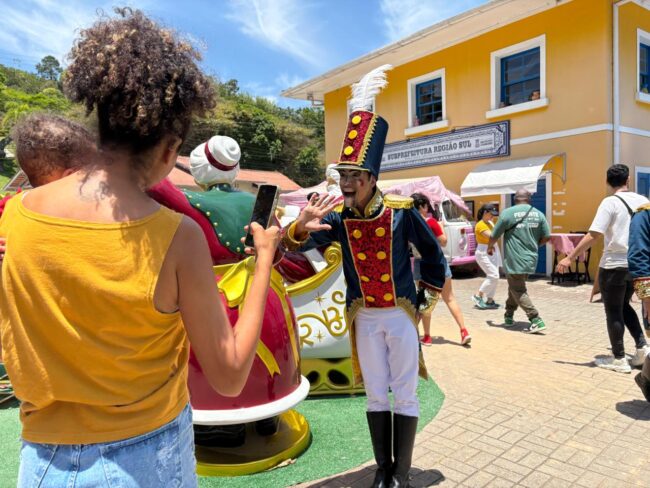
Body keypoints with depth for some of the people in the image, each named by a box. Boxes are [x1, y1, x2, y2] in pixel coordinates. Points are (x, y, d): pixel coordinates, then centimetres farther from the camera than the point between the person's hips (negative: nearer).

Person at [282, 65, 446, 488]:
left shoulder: (402, 211, -11)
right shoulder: (338, 216, -6)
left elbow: (434, 255, 2)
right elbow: (300, 243, -20)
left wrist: (426, 300, 4)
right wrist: (302, 227, -42)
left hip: (401, 315, -2)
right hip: (365, 319, 2)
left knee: (405, 395, 8)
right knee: (376, 395, 14)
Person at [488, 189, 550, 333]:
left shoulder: (508, 213, -8)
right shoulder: (538, 214, 6)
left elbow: (494, 236, -2)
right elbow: (546, 237, 6)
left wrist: (490, 247, 18)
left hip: (514, 260, -6)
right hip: (531, 260, 6)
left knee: (518, 291, 2)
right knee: (515, 286, 21)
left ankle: (536, 321, -7)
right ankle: (509, 316, 29)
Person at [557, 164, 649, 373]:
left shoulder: (610, 202, -11)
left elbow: (594, 235, -20)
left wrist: (570, 258, -18)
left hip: (614, 265, -6)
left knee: (613, 312, 6)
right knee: (624, 306, 24)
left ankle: (619, 359, 13)